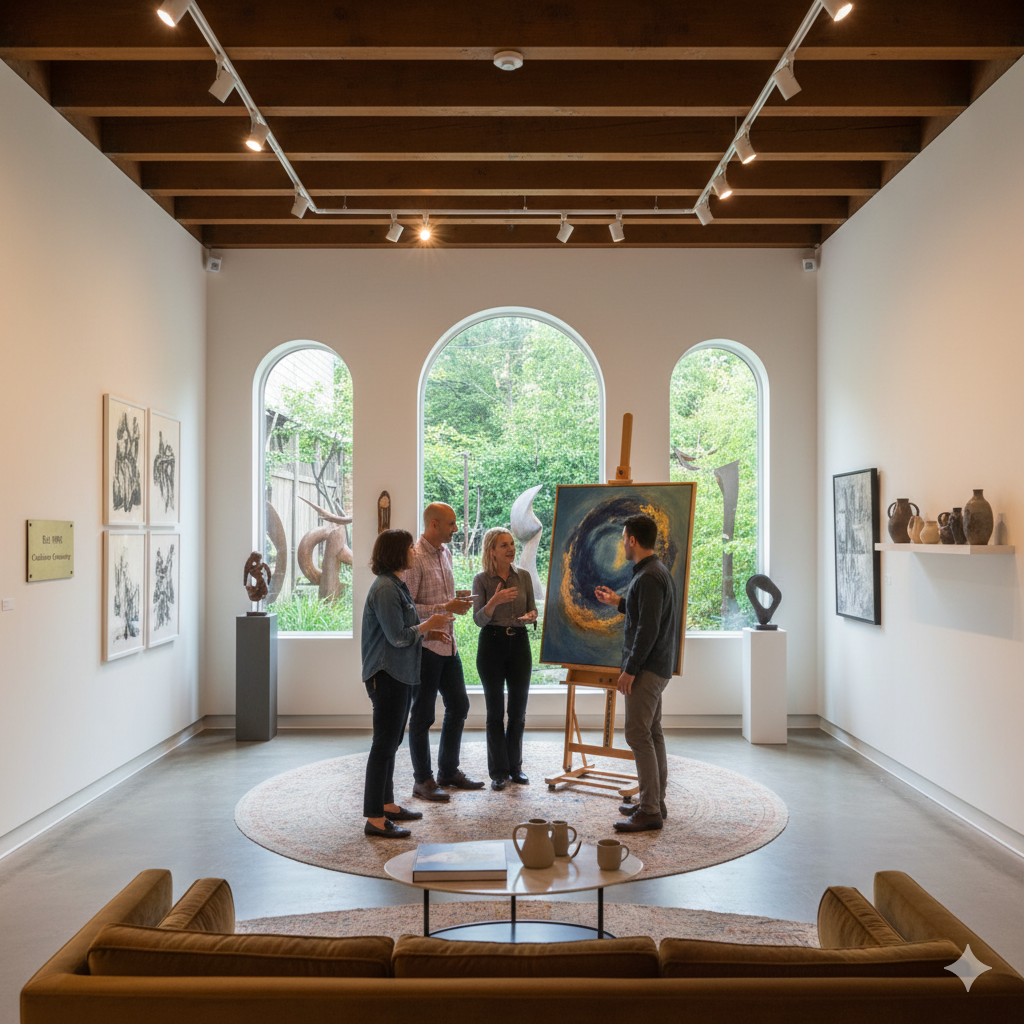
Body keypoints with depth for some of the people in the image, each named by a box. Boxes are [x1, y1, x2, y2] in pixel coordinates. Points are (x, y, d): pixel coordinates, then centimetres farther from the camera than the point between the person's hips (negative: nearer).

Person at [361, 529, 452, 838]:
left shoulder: (395, 585, 15)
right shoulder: (385, 588, -18)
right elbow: (398, 636, -20)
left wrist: (429, 629, 11)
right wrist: (428, 625, -9)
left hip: (400, 675, 10)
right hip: (388, 676, -10)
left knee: (390, 743, 16)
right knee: (384, 744, -6)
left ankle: (387, 805, 27)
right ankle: (374, 819, 0)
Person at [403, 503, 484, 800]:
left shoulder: (445, 552, 11)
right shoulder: (414, 558, -16)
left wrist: (458, 604, 3)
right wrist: (444, 608, -22)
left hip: (448, 644, 9)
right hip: (425, 646, -9)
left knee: (458, 706, 15)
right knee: (422, 715, 3)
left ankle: (449, 771, 30)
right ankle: (422, 781, 15)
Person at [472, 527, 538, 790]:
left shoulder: (524, 576, 5)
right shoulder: (482, 579, -4)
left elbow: (533, 609, 10)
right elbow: (479, 620, -8)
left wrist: (530, 616, -13)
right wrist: (494, 602, -26)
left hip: (520, 643, 3)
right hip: (492, 643, -3)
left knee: (518, 709, 8)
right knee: (495, 711, 3)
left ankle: (515, 767, 22)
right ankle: (498, 771, 13)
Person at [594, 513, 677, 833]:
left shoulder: (648, 578, -19)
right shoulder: (658, 572, 14)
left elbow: (648, 629, -23)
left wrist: (630, 669, -19)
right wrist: (618, 602, 25)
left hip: (647, 669, -11)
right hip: (657, 667, 11)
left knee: (638, 735, -8)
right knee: (652, 734, 15)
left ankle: (649, 811, -5)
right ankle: (655, 801, 23)